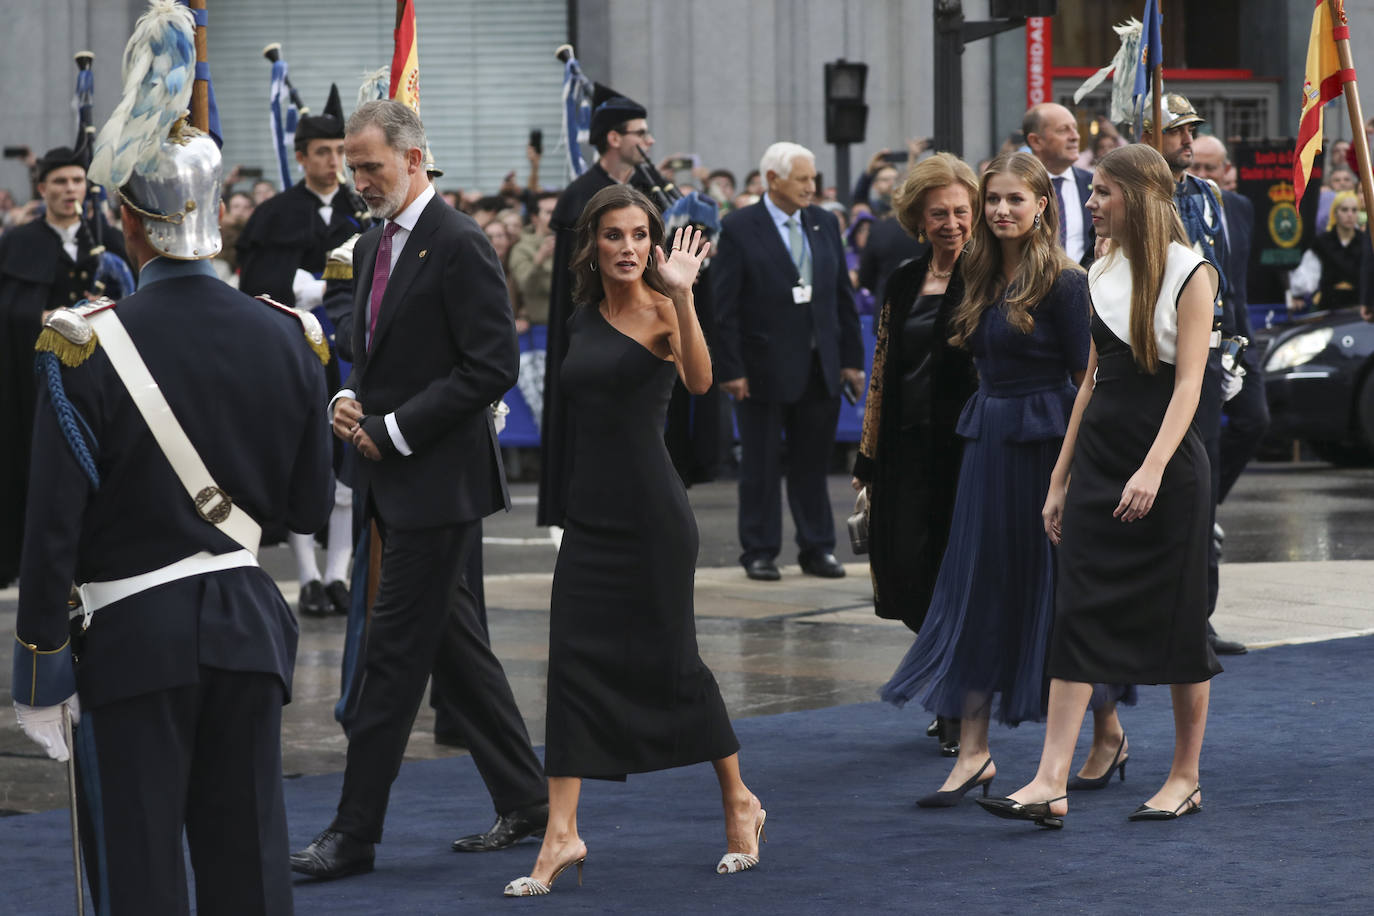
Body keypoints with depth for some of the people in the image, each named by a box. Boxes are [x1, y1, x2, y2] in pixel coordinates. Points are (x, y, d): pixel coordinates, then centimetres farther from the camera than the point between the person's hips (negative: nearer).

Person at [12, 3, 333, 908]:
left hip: (134, 633, -4)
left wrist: (41, 660, -2)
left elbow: (53, 525, -11)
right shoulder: (287, 339, -1)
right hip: (248, 622, 4)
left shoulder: (85, 347, -12)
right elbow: (311, 506, 6)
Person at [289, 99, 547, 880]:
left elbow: (492, 368, -19)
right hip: (396, 478, 9)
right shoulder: (375, 244, 14)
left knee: (397, 651, -7)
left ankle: (355, 833, -3)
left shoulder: (459, 245, -14)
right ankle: (526, 801, 22)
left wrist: (392, 428, -18)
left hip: (439, 479, -9)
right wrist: (352, 399, 2)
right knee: (457, 638, 13)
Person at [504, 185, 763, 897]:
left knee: (671, 660, 2)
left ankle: (738, 802, 22)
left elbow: (699, 380, -29)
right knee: (573, 658, -3)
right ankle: (561, 833, -4)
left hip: (651, 513, -6)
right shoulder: (583, 320, 11)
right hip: (590, 514, 6)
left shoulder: (659, 310, -9)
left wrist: (681, 295, -40)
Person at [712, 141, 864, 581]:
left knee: (812, 463, 10)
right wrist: (730, 369, -13)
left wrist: (851, 359, 8)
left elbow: (843, 295, 12)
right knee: (761, 465, 4)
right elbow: (724, 306, -9)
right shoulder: (738, 229, -7)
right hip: (764, 370, -4)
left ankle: (817, 549, 17)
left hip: (819, 368, 4)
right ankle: (759, 553, 11)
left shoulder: (824, 224, 9)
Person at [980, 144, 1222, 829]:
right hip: (1098, 459, 6)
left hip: (1168, 466, -6)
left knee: (1176, 618, 3)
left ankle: (1186, 778, 16)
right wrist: (1060, 478, 15)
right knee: (1077, 615, -3)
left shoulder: (1189, 275, -7)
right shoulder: (1104, 273, 12)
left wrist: (1153, 469, -26)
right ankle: (1051, 783, -8)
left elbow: (1189, 383, -14)